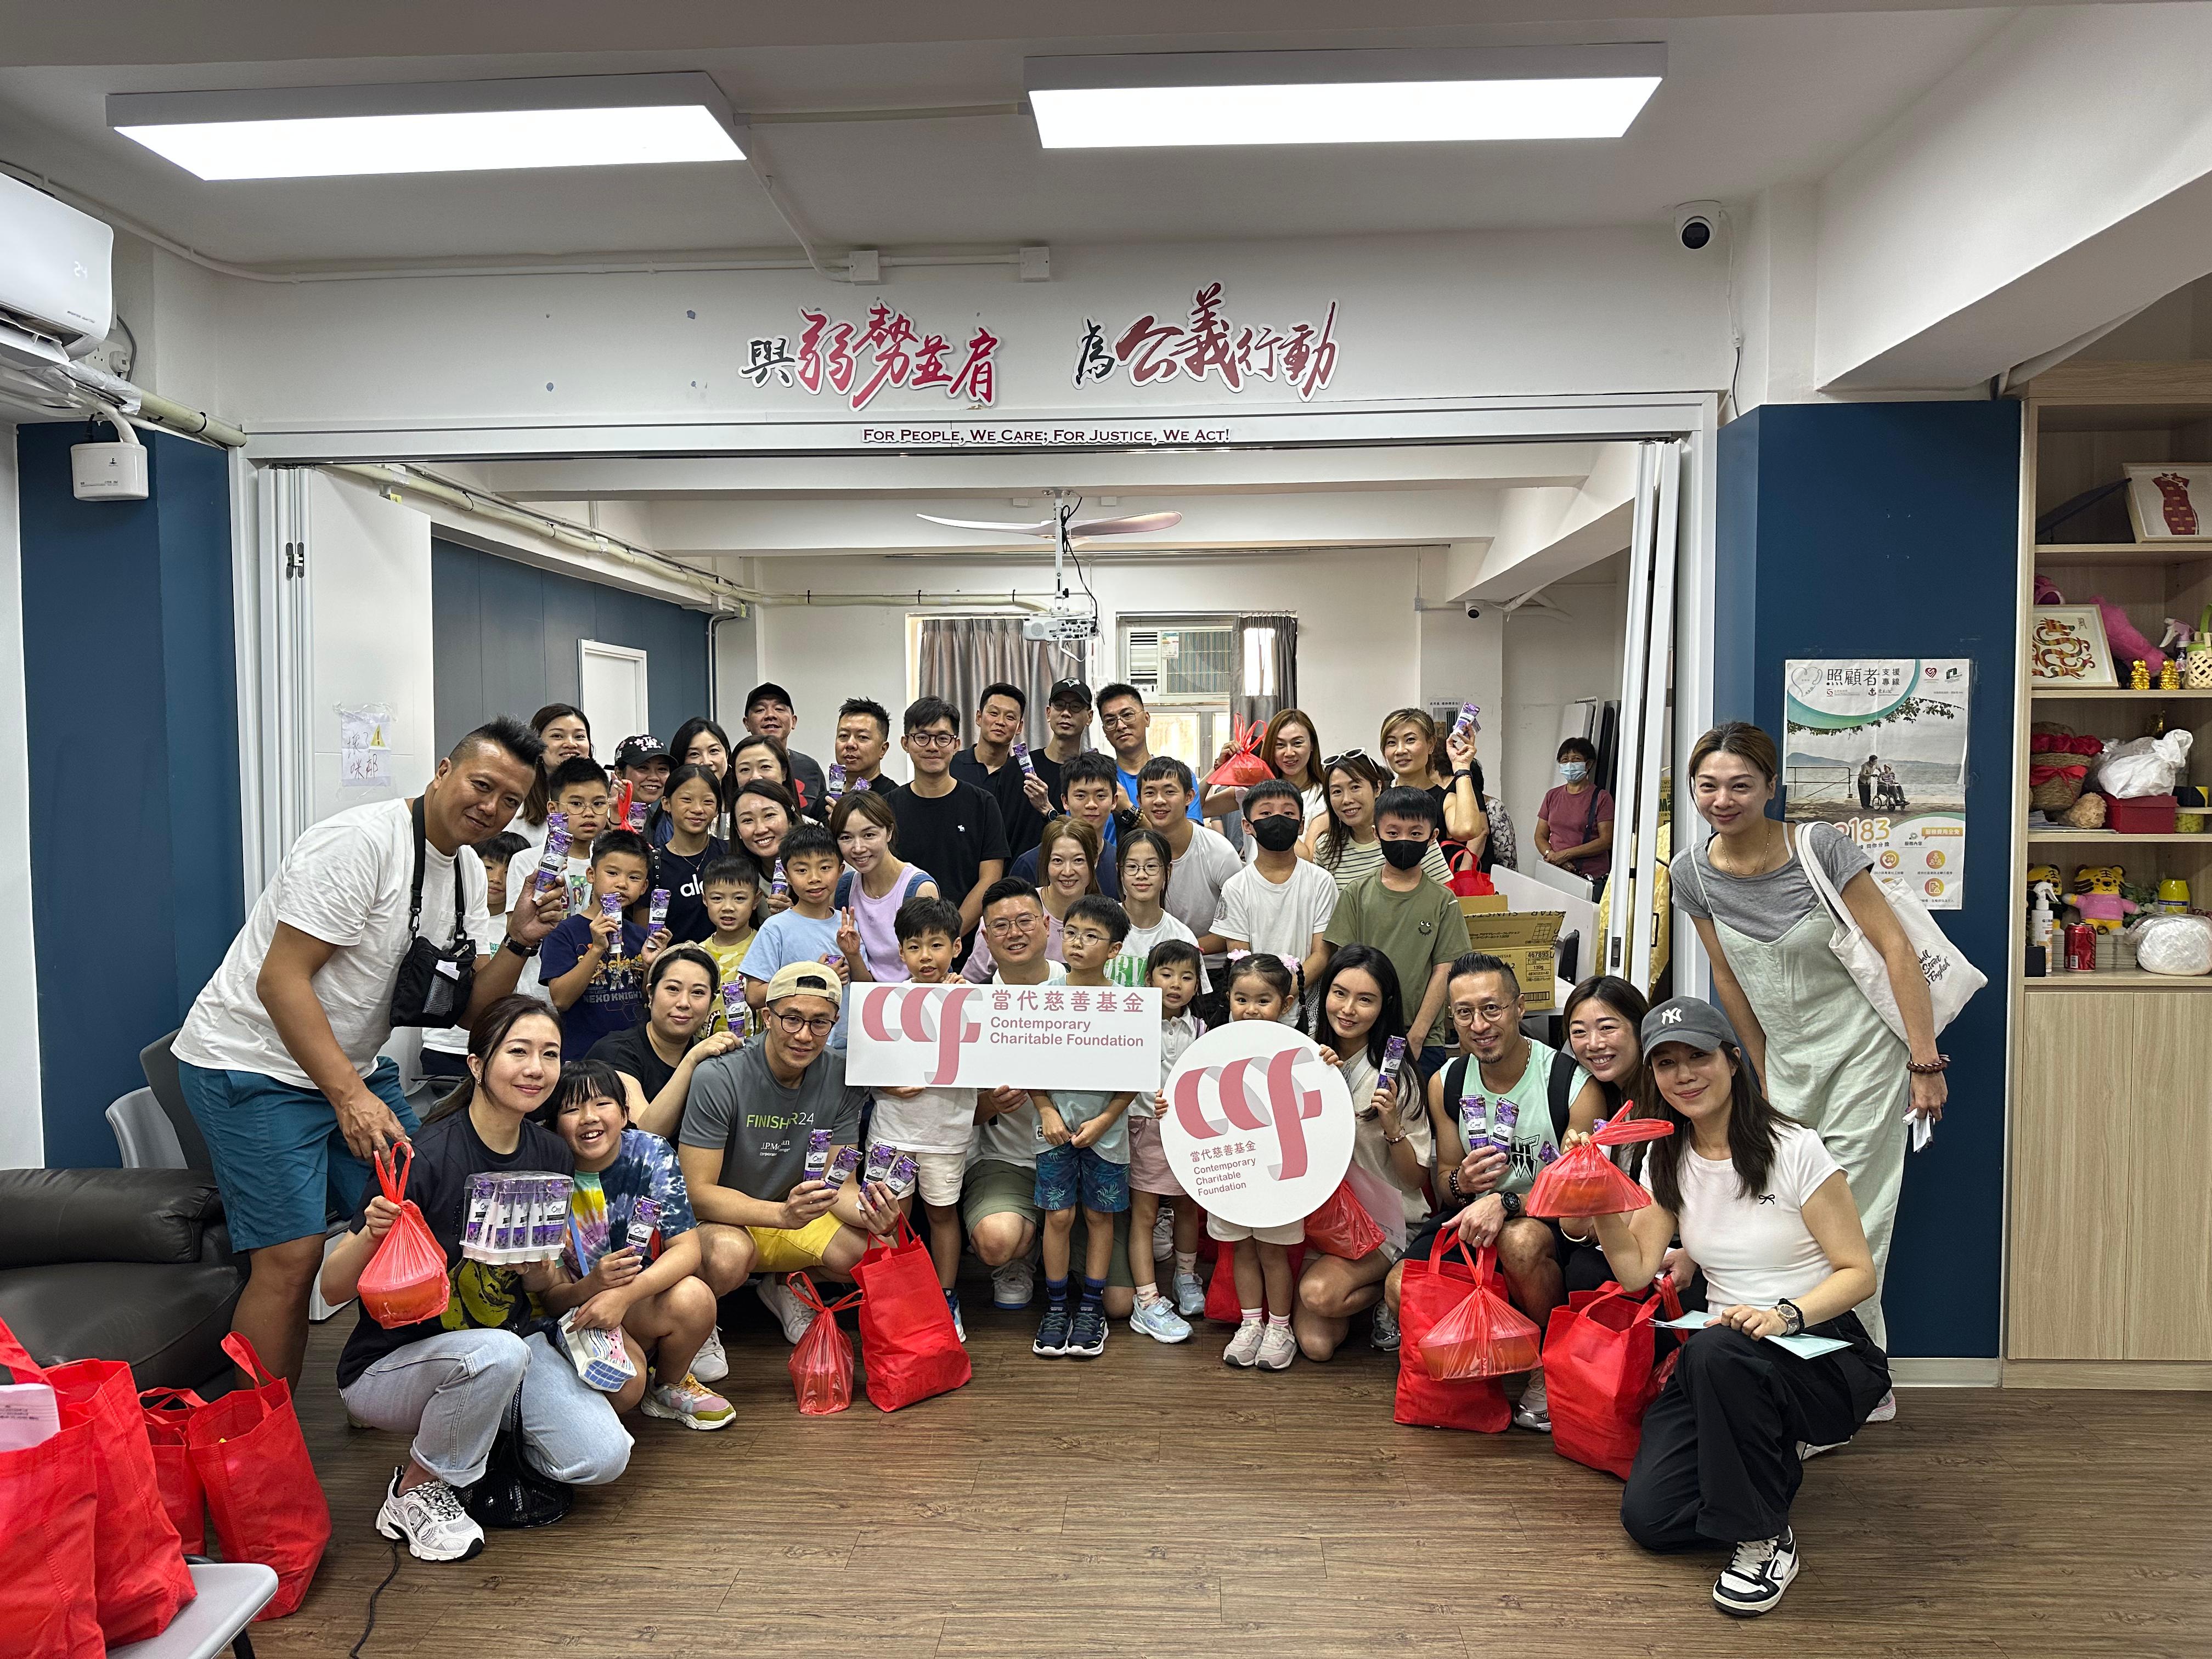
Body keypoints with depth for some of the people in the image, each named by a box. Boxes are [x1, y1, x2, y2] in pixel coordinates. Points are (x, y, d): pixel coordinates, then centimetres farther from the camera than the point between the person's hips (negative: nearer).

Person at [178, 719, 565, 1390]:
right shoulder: (360, 842, -22)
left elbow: (469, 1010, 4)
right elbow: (280, 981, -25)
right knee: (293, 1256, -12)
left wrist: (519, 942, -13)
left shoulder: (468, 873, 4)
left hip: (355, 1066, 8)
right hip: (254, 1064, -8)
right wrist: (349, 1096, -30)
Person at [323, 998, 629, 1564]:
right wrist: (372, 1233, -37)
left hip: (513, 1342, 5)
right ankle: (415, 1491, -8)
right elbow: (334, 1290, -17)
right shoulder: (425, 1157, -21)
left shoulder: (550, 1156, -4)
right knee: (498, 1354, -37)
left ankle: (486, 1432, 15)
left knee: (602, 1458, -15)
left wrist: (539, 1268, -15)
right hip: (392, 1363, -5)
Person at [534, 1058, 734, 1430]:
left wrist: (623, 1295, -31)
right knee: (624, 1386, -32)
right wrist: (592, 1285, -33)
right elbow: (552, 1297, -10)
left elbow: (687, 1250, -15)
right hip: (579, 1313, -2)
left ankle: (671, 1386, 2)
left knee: (694, 1297, -31)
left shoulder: (651, 1154, -10)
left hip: (646, 1299, 2)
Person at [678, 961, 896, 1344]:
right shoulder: (718, 1078, -22)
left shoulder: (842, 1078, -9)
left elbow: (840, 1183, -5)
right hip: (719, 1219, -4)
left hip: (795, 1212, 5)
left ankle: (785, 1285, 12)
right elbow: (699, 1193, -23)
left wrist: (867, 1210, -30)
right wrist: (783, 1214, -40)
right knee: (730, 1254, -37)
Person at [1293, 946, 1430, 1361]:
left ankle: (1391, 1294, 1)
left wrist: (1393, 1127, -21)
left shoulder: (1395, 1077, -6)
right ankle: (1368, 1291, 13)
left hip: (1382, 1222, -3)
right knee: (1316, 1343, -16)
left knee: (1319, 1292, -29)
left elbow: (1416, 1180, -4)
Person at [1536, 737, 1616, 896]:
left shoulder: (1601, 797, 0)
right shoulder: (1552, 796, 14)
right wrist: (1551, 855, -9)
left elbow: (1606, 841, -8)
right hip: (1555, 876, 4)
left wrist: (1566, 854, -12)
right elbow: (1540, 836, 13)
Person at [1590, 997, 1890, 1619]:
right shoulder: (1667, 1164, 6)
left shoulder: (1793, 1151, -11)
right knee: (1648, 1516, -12)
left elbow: (1859, 1274, -10)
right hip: (1722, 1366, 5)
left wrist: (1787, 1314, -28)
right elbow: (1636, 1271, 1)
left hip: (1824, 1352, -5)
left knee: (1717, 1352, -40)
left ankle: (1765, 1538, -17)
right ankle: (1777, 1456, 15)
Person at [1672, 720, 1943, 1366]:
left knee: (1851, 1214, -5)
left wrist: (1925, 1062, -17)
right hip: (1788, 1059, 5)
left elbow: (1896, 949, -15)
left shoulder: (1819, 846, -18)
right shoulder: (1692, 872, -5)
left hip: (1862, 1049, -5)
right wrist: (1766, 1078, 12)